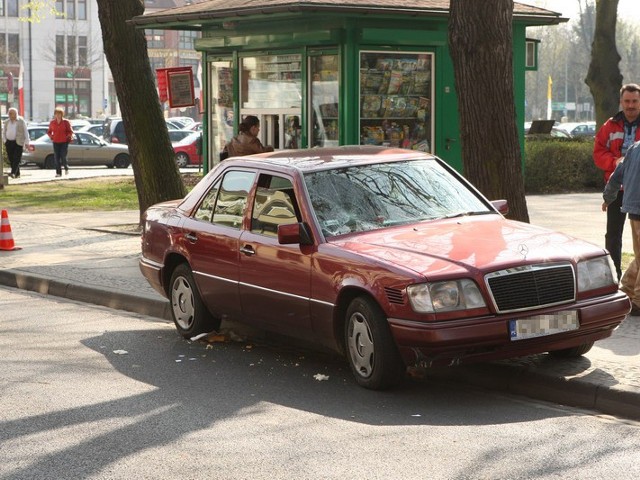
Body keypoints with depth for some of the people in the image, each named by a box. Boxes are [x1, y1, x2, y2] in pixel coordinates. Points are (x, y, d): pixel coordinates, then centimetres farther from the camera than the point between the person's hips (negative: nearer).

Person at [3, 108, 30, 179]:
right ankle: (17, 174, 10)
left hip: (18, 142, -5)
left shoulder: (21, 121, 0)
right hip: (9, 143, 5)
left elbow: (26, 132, 1)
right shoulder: (6, 122, 12)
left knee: (16, 158, -13)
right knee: (11, 159, 2)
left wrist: (26, 142, -4)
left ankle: (13, 173, -22)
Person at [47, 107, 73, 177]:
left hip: (64, 142, -3)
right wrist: (51, 137, 1)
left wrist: (67, 136, -12)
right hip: (56, 142, 3)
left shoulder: (66, 122, -1)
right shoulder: (52, 122, 7)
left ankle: (66, 168, 19)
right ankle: (58, 172, 3)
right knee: (56, 158, -2)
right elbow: (49, 132, 17)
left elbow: (70, 131, 3)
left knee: (63, 157, -9)